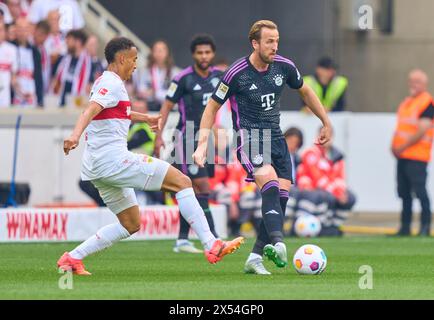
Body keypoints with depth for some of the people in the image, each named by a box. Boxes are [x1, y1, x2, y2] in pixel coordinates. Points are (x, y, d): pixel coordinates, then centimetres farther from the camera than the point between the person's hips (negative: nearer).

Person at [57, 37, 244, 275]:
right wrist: (75, 134, -46)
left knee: (131, 224, 18)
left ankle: (72, 258, 10)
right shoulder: (113, 84, -9)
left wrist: (145, 118, 57)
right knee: (182, 181, -9)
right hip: (114, 159, -11)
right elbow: (91, 110, -28)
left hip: (96, 167, 11)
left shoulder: (104, 82, 22)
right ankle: (211, 246, -18)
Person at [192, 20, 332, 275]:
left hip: (276, 138, 6)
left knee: (282, 196, -5)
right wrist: (202, 145, -6)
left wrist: (326, 123, 24)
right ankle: (277, 244, -45)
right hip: (249, 137, -6)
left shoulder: (284, 67, 2)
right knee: (270, 184, -29)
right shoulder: (237, 73, -11)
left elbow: (305, 91, 21)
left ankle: (256, 258, 1)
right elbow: (213, 106, 0)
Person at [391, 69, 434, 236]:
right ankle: (405, 226, 16)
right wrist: (395, 146, 6)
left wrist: (403, 146, -14)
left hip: (417, 156, -9)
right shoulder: (406, 102, 19)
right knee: (404, 191, 10)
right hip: (402, 156, 9)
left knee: (419, 190, -12)